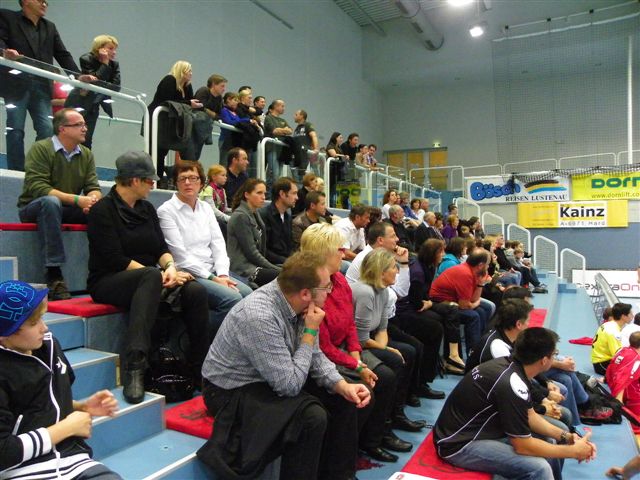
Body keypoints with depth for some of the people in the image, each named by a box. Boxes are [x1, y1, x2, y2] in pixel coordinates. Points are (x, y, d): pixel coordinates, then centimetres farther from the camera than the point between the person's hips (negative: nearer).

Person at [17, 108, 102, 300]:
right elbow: (37, 187, -22)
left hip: (66, 210, 5)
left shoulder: (86, 155, 3)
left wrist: (92, 200, -28)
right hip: (34, 208, -4)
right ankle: (54, 275, -37)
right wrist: (76, 200, -31)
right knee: (51, 201, -38)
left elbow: (94, 188, -3)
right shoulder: (40, 149, -12)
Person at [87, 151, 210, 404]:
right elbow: (115, 260, -16)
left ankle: (199, 367, -13)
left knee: (196, 290, -22)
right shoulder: (103, 210, -7)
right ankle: (134, 367, -44)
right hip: (109, 283, -6)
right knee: (151, 276, -39)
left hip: (147, 280, 6)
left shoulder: (147, 208, 13)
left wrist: (170, 266, -16)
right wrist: (161, 276, -20)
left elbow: (161, 247, 7)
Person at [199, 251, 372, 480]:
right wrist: (310, 332, -23)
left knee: (347, 399, 1)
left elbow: (315, 355, 2)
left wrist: (343, 385, -12)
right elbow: (289, 385, -29)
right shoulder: (259, 317, -34)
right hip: (234, 392, -8)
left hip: (281, 377, 8)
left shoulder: (298, 304, -10)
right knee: (312, 416, -29)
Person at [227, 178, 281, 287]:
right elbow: (251, 252, -15)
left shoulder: (254, 214, 15)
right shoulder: (240, 216, -11)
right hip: (244, 269, -8)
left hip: (255, 265, 8)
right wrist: (276, 268, -12)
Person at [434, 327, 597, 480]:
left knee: (549, 444, 12)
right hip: (459, 444, -9)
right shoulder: (511, 384, -29)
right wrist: (573, 451, -10)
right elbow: (523, 446, -21)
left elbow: (529, 416, 12)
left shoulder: (511, 365, -2)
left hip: (481, 427, 10)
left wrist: (564, 436, 0)